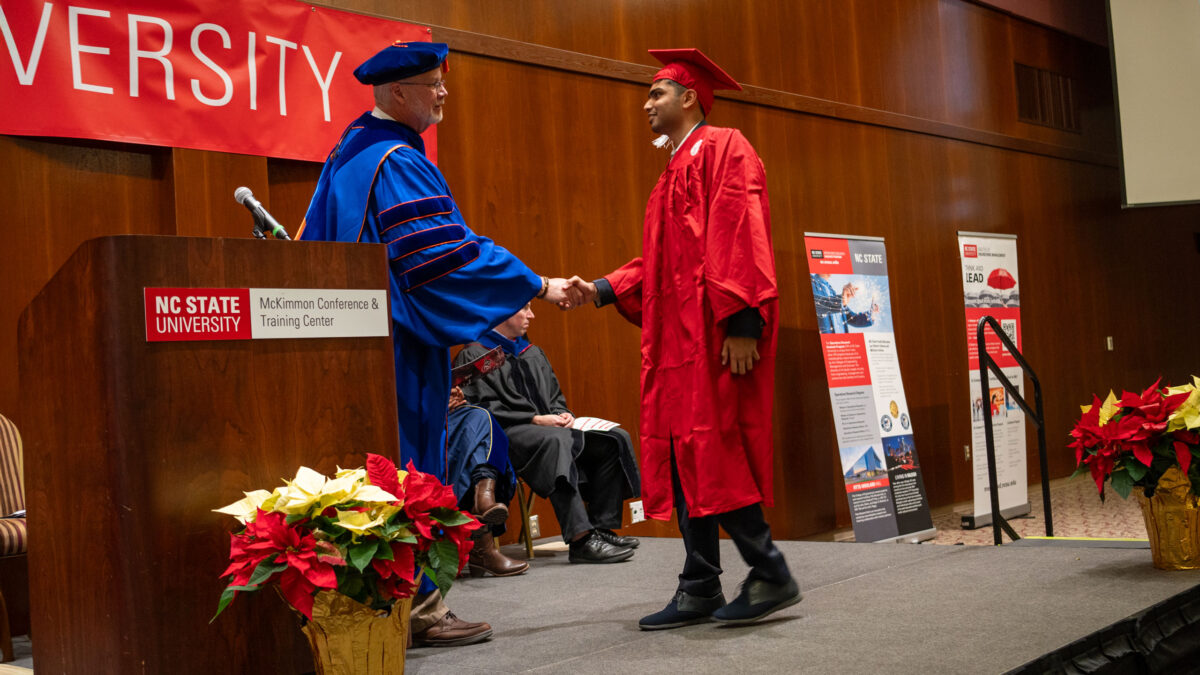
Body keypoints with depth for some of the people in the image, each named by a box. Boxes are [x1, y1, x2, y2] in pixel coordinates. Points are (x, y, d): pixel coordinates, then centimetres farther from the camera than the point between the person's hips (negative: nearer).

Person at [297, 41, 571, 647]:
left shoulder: (347, 152, 16)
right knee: (408, 462, -4)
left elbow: (315, 238, 24)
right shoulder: (398, 162, -15)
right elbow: (448, 254, -21)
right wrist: (536, 286, -15)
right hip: (396, 343, -10)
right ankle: (414, 606, 2)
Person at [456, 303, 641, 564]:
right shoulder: (475, 355, 0)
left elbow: (554, 396, 26)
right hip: (506, 435, -8)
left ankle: (602, 527, -16)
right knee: (556, 441, -40)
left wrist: (562, 413, 1)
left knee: (615, 439, -10)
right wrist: (535, 419, -17)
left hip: (548, 428, 8)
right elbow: (481, 407, -12)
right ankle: (580, 539, -46)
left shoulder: (532, 353, 24)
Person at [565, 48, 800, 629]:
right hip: (674, 336, 9)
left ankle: (770, 574, -2)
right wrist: (602, 290, 10)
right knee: (681, 457, 6)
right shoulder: (675, 169, 25)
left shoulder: (722, 149, -4)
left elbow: (739, 238, -15)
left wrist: (740, 322, -23)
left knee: (711, 452, -12)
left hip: (712, 333, -9)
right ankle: (700, 590, 11)